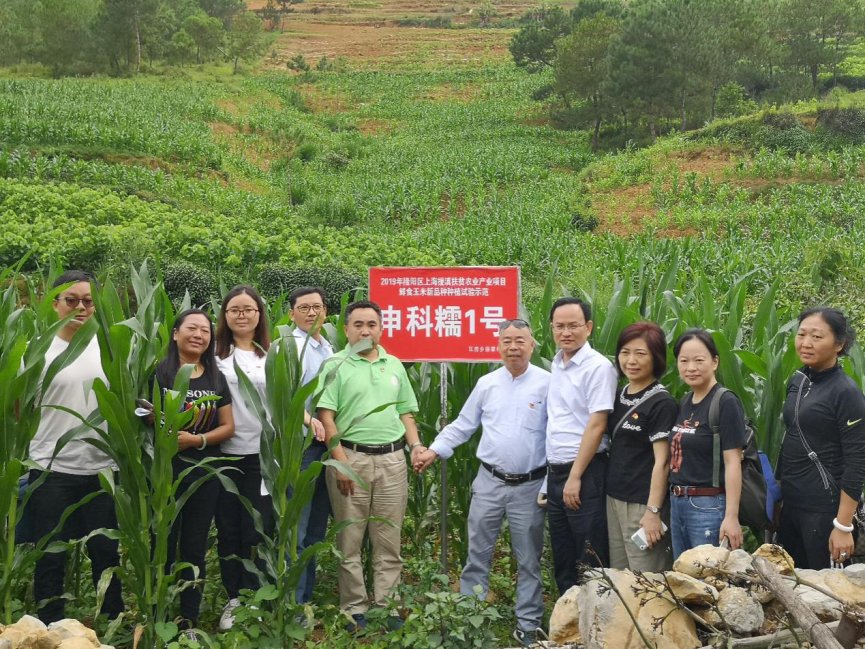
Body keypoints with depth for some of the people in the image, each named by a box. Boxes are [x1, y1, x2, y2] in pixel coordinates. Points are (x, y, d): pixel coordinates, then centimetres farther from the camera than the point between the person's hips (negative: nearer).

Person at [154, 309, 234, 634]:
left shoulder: (216, 378, 8)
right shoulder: (159, 373, -4)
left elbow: (228, 427, 5)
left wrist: (196, 440, -11)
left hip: (205, 472, 4)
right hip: (165, 470, -4)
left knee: (195, 549, 10)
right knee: (163, 548, 0)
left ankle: (189, 623, 19)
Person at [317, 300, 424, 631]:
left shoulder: (395, 365, 13)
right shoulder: (336, 365, -2)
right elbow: (325, 416, -8)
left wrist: (415, 446, 2)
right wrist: (341, 461, -14)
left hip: (392, 459, 4)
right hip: (351, 457, -4)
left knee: (389, 540, 7)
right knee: (350, 540, 4)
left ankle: (386, 607, 16)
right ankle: (354, 609, 15)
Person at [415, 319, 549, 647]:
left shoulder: (546, 383, -6)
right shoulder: (487, 383, 3)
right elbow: (463, 424, 11)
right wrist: (435, 450, 5)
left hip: (530, 486, -2)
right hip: (489, 482, 2)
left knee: (528, 560, 10)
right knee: (477, 554, 9)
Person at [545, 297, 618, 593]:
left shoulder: (598, 367, -13)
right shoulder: (556, 364, 11)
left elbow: (596, 426, -17)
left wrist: (575, 477, -18)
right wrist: (554, 476, 13)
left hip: (584, 473, -8)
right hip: (555, 471, 8)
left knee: (592, 561, -1)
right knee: (562, 558, 16)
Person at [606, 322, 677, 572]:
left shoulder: (661, 404, -11)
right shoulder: (620, 397, 11)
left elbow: (661, 462, -14)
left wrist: (653, 512, -17)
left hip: (642, 504, -7)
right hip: (614, 499, 7)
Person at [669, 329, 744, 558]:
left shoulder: (726, 403, -12)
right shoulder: (685, 402, 11)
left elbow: (732, 463, -15)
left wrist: (731, 517, -19)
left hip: (709, 506, -8)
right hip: (677, 503, 8)